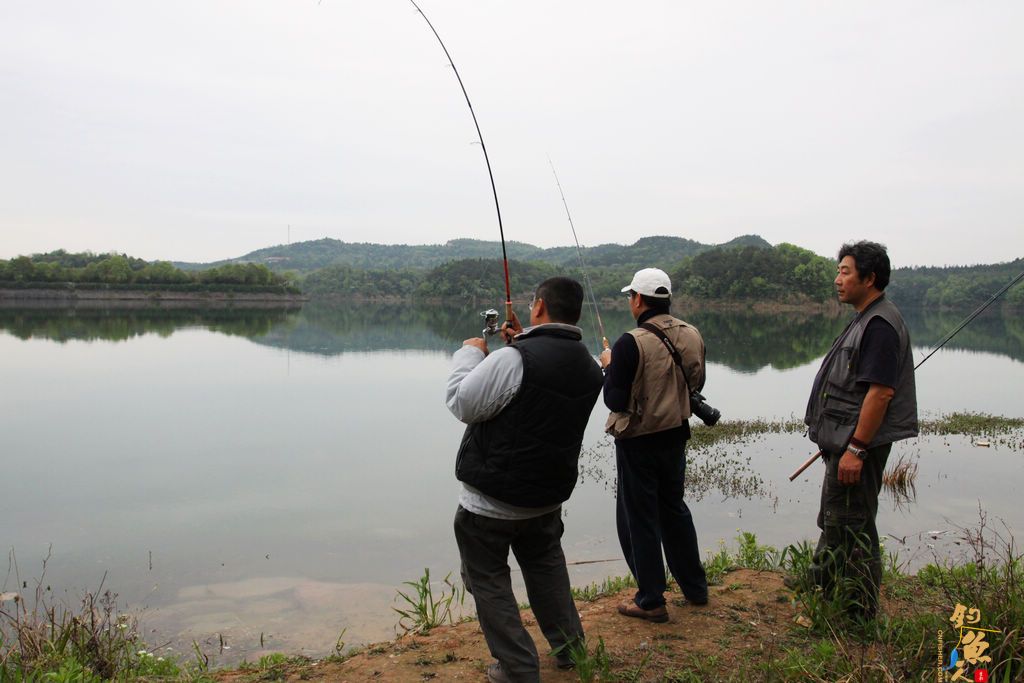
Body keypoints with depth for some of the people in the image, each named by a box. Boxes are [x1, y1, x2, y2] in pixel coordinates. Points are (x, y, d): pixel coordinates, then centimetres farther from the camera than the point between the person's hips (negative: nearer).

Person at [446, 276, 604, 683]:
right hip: (549, 496, 7)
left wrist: (469, 353, -2)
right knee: (546, 568, 27)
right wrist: (524, 344, 13)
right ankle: (571, 650, 37)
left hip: (490, 502, -7)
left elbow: (462, 404, -15)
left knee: (488, 582, 11)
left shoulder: (512, 361, -24)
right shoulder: (589, 368, -1)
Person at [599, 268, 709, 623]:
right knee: (673, 508, 23)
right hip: (676, 436, 7)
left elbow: (615, 400, -18)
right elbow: (696, 384, 11)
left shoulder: (631, 344, -22)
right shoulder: (692, 336, -1)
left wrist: (609, 366, -3)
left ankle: (650, 601, 16)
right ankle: (695, 587, 34)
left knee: (639, 519, 7)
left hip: (638, 442, -7)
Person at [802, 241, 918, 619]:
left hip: (859, 443, -11)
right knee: (833, 519, 22)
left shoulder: (880, 324, -19)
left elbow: (881, 391, -26)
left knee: (852, 525, -1)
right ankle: (820, 583, 37)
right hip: (846, 441, 11)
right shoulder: (866, 319, 14)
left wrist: (855, 449, -25)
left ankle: (859, 612, 13)